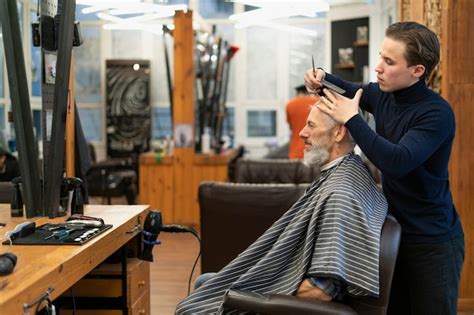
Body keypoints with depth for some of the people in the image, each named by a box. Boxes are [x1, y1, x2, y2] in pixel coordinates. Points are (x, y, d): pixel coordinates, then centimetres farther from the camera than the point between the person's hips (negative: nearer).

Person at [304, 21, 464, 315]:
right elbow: (349, 89, 21)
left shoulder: (437, 113, -21)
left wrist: (352, 119, -26)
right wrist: (322, 77, -1)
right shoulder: (383, 94, 0)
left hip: (433, 241, -7)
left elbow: (398, 162, -33)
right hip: (394, 228, 7)